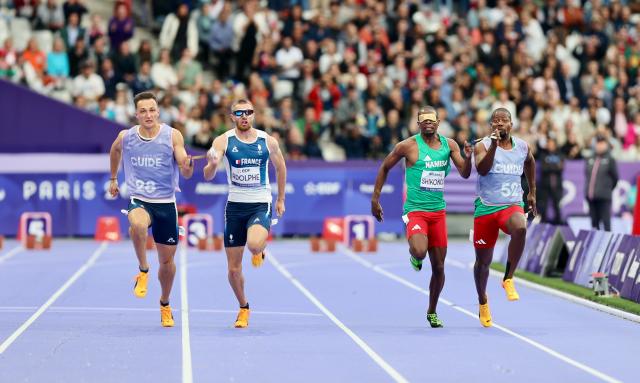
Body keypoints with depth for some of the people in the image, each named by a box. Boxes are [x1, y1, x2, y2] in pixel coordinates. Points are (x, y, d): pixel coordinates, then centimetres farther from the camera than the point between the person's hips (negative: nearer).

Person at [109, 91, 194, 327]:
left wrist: (188, 165, -35)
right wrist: (113, 178, 30)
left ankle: (165, 304, 35)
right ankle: (143, 271, -15)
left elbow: (186, 173, -12)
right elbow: (115, 151, 22)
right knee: (137, 223, -38)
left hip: (166, 203, 1)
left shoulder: (173, 136, -8)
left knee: (167, 260, 9)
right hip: (139, 201, -1)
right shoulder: (125, 137, -3)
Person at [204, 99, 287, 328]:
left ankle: (259, 251, 7)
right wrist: (212, 165, -39)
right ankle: (243, 308, 29)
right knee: (234, 269, 4)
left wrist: (281, 199, 18)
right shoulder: (223, 141, -6)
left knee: (254, 244, -32)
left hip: (261, 204, -1)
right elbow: (208, 176, -16)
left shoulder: (268, 141, -3)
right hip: (235, 206, 1)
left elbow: (280, 167, 15)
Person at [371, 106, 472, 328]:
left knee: (439, 267, 7)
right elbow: (384, 168, 5)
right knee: (420, 252, -31)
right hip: (415, 210, -4)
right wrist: (375, 199, 2)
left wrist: (468, 157, -17)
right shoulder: (408, 146, -6)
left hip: (438, 211, 4)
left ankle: (432, 312, 25)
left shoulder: (449, 145, 5)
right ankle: (415, 256, 9)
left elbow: (465, 174, 4)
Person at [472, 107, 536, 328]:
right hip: (485, 207, -1)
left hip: (512, 205, 1)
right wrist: (494, 144, -34)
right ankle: (482, 302, 35)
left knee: (520, 229, -36)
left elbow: (530, 163, 28)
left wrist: (532, 193, 29)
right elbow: (482, 169, -24)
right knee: (483, 260, 8)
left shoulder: (523, 147, 6)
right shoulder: (483, 146, -5)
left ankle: (508, 279, -19)